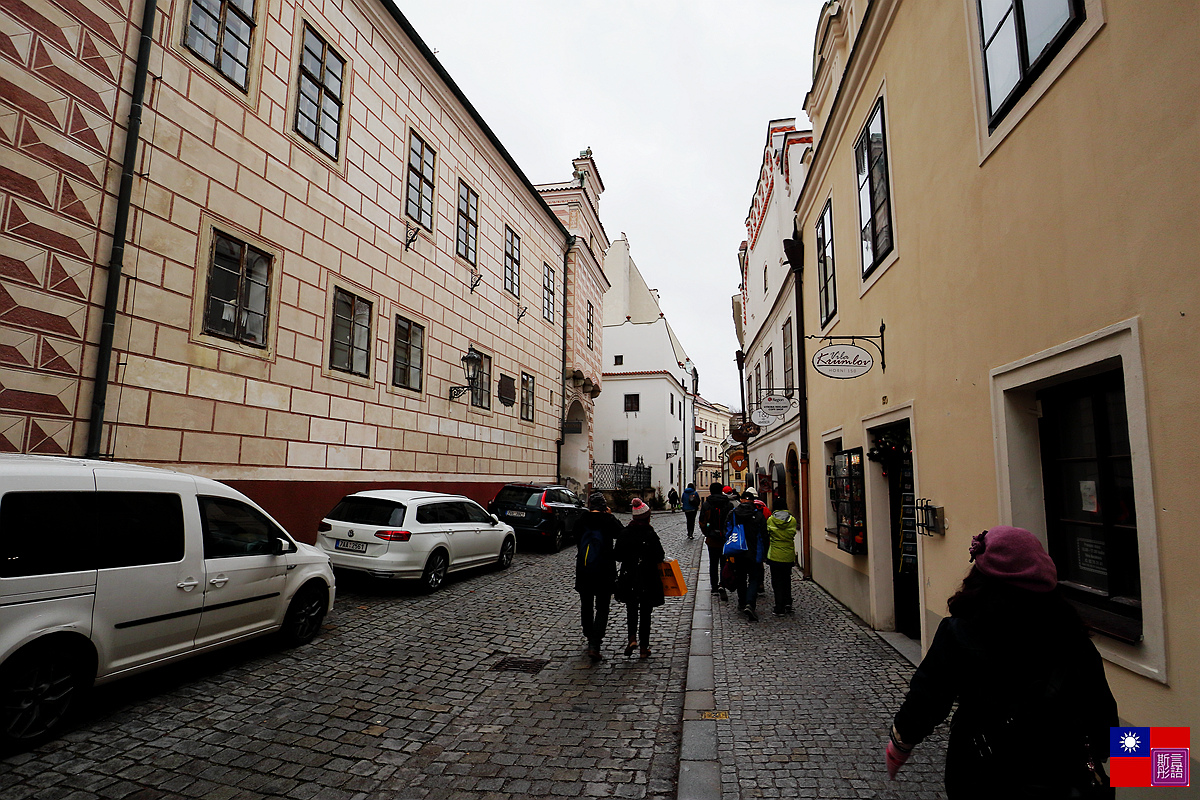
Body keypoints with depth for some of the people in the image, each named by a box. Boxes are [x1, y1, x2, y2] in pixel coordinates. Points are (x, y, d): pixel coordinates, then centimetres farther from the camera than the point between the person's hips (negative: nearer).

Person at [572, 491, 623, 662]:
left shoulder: (581, 520, -5)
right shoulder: (608, 520, -11)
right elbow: (622, 535, 4)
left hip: (583, 570, 3)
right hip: (605, 572, -3)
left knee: (586, 606, 19)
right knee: (602, 609, 3)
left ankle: (591, 639, 34)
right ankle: (594, 646, -8)